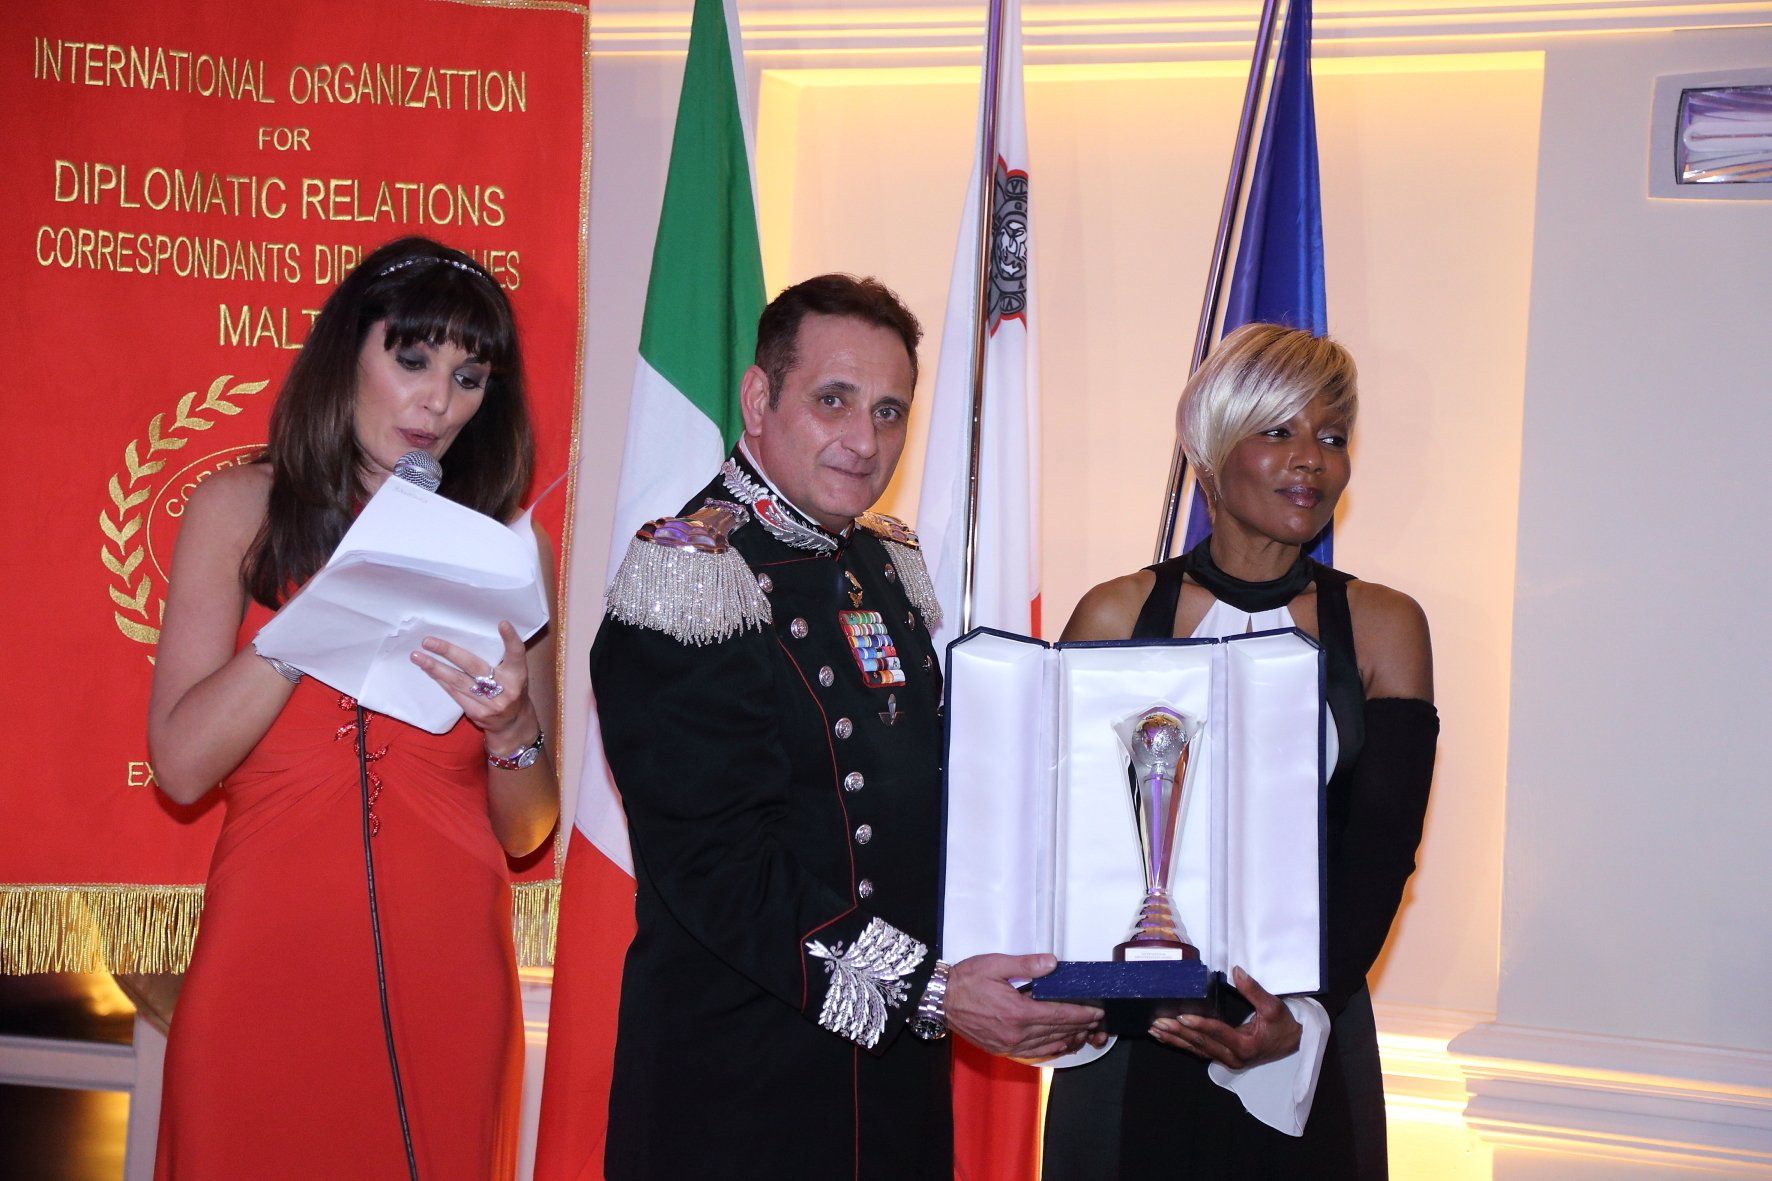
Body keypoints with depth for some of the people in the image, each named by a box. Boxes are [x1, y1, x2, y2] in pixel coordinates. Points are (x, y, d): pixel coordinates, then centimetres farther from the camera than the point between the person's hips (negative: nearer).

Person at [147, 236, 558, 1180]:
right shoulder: (242, 508, 4)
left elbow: (525, 833, 6)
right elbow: (180, 766, -7)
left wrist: (511, 728, -14)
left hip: (442, 981, 1)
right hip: (262, 964, -1)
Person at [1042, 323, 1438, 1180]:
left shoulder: (1382, 627, 2)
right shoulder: (1116, 616, 0)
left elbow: (1382, 852, -6)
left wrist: (1307, 1011, -22)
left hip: (1309, 1042, 1)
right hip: (1135, 1040, -1)